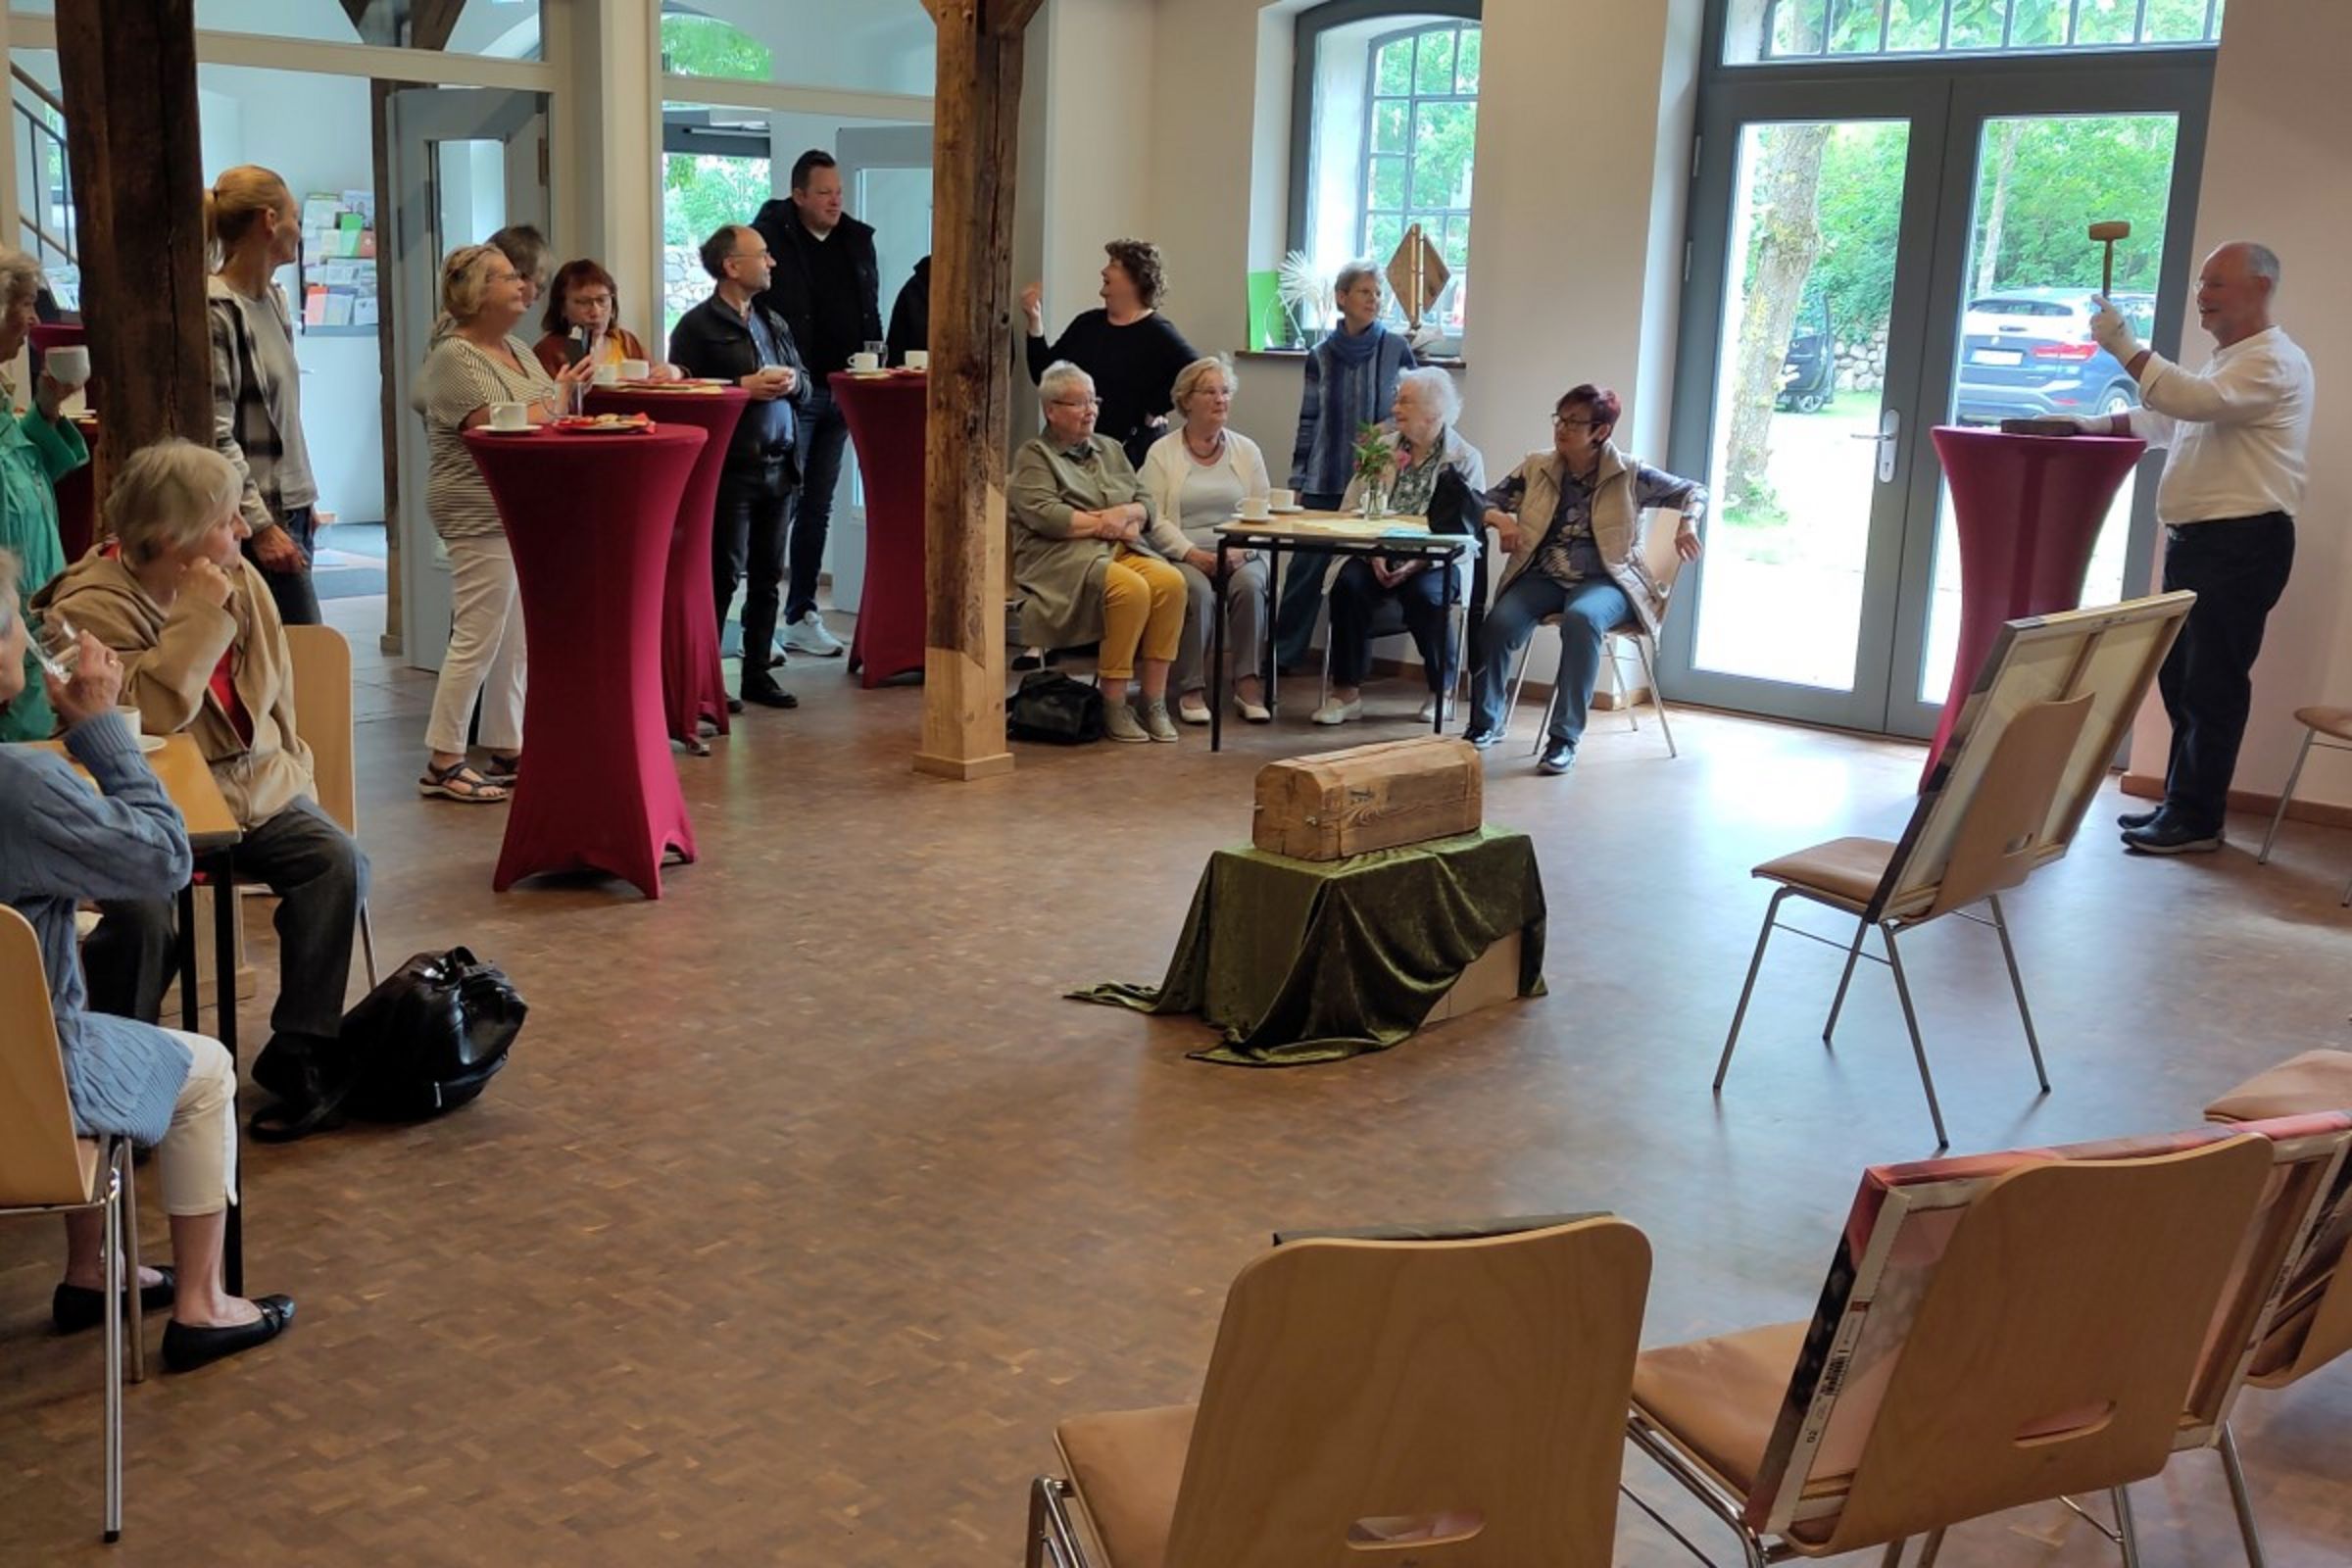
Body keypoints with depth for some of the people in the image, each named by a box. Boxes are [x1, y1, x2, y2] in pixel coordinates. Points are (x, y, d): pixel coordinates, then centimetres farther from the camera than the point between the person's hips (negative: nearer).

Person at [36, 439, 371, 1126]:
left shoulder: (239, 580, 5)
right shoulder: (90, 606, -14)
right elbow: (149, 716, -27)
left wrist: (295, 779, 13)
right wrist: (201, 616, -25)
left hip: (255, 787, 6)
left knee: (340, 862, -17)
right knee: (140, 906, -32)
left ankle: (302, 1050, -6)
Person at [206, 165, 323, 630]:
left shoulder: (275, 300, 14)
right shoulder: (216, 309, -12)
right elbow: (215, 435, -16)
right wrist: (261, 526, -18)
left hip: (290, 509, 8)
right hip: (255, 520, -8)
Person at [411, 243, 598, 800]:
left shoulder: (515, 348, 15)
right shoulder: (454, 358, -13)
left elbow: (549, 418, 22)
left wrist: (565, 389, 3)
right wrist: (554, 398, -7)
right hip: (481, 517, -9)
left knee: (516, 638, 12)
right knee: (478, 639, -7)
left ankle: (507, 750, 21)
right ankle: (442, 764, -1)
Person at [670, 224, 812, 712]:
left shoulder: (774, 323, 17)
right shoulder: (697, 326, -5)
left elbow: (807, 386, 20)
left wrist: (793, 382, -3)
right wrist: (744, 387, -17)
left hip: (778, 465, 7)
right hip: (729, 467, -6)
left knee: (767, 575, 10)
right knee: (723, 575, -4)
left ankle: (758, 672, 19)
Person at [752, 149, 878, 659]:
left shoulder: (857, 240, 12)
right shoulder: (770, 235, -7)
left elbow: (871, 313, 18)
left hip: (840, 391, 6)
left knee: (817, 508, 10)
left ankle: (801, 616, 17)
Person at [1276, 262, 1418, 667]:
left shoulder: (1397, 349, 0)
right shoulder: (1321, 356, 5)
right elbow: (1308, 421, 10)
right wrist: (1299, 479, 9)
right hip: (1326, 482, 1)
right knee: (1307, 565, 1)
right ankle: (1284, 651, 10)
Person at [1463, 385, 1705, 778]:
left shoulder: (1629, 475, 2)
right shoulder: (1537, 468, 9)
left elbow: (1694, 491, 11)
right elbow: (1483, 503, 13)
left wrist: (1687, 525, -9)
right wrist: (1500, 519, -10)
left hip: (1603, 580, -2)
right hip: (1542, 578, 3)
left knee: (1581, 618, -38)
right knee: (1499, 623, -29)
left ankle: (1564, 738, -30)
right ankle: (1485, 724, -6)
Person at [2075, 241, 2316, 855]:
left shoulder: (2273, 362, -12)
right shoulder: (2226, 363, 22)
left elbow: (2197, 400, -28)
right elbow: (2165, 420, 30)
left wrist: (2123, 345, -25)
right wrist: (2098, 425, 17)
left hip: (2242, 545, -10)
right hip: (2195, 541, 10)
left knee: (2212, 686, -6)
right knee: (2178, 677, 13)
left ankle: (2196, 820, -1)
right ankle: (2180, 802, 22)